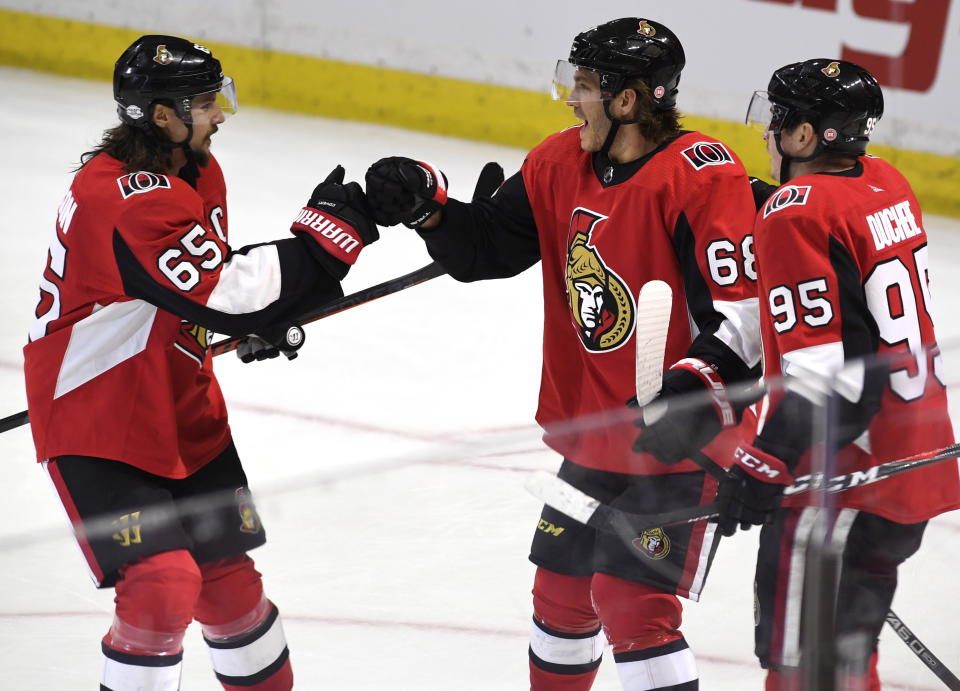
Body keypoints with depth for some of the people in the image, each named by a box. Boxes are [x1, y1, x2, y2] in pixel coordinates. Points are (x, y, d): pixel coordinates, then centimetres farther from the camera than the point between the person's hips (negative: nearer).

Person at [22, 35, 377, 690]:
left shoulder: (197, 170, 4)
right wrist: (331, 226, -27)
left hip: (184, 415, 9)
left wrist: (258, 317, 3)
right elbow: (228, 295, -32)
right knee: (162, 587, -18)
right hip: (97, 423, -9)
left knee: (229, 580, 12)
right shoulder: (123, 199, -28)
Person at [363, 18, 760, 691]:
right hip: (591, 438, 8)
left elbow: (744, 307, -23)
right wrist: (426, 202, -7)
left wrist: (696, 387, -35)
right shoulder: (561, 163, 3)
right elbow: (485, 247, 10)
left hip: (674, 442, -8)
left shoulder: (702, 175, -20)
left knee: (631, 605, -13)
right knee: (563, 594, 19)